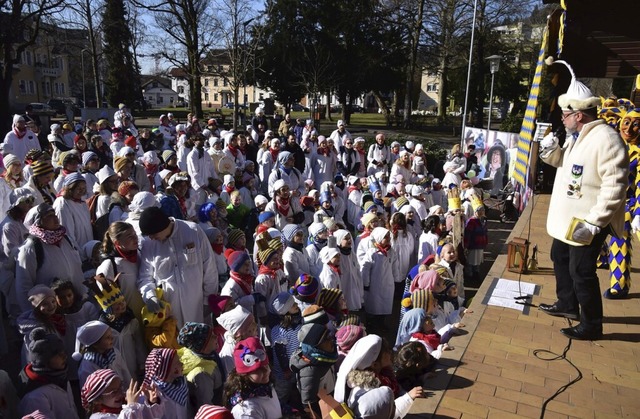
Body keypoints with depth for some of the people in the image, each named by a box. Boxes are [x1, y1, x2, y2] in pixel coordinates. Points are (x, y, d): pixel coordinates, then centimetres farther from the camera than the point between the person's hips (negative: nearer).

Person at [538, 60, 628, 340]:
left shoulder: (605, 138, -21)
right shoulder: (576, 136, 9)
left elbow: (614, 186, -25)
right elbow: (563, 161, 26)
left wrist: (594, 222, -26)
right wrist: (550, 150, 3)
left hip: (587, 222, -10)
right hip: (569, 217, 10)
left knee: (581, 272, -2)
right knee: (560, 258, 22)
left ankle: (592, 326, 15)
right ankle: (567, 305, 41)